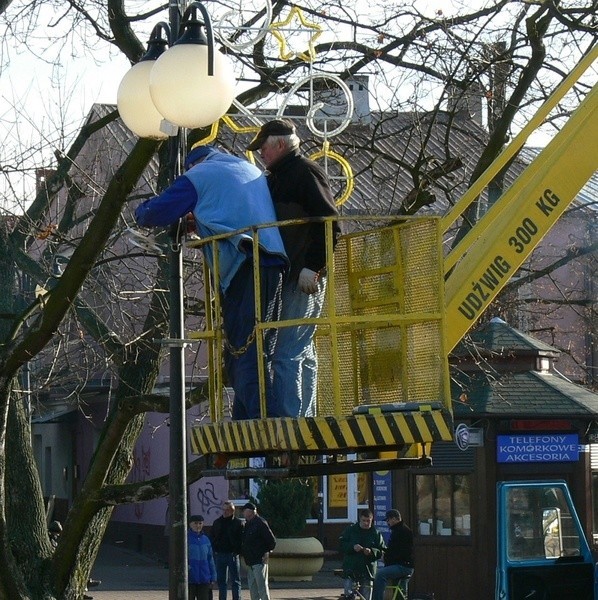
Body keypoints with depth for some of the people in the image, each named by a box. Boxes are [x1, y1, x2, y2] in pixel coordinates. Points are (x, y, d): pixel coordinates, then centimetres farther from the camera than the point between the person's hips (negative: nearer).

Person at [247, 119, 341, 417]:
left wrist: (312, 267, -21)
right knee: (302, 354, 11)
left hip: (304, 279, -10)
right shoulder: (276, 179, 22)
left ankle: (288, 421, -18)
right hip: (284, 278, 10)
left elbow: (329, 223, -16)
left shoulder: (306, 172, -7)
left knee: (287, 354, -15)